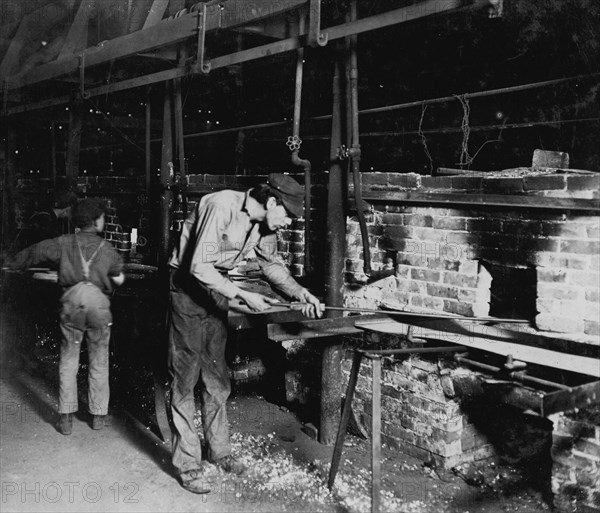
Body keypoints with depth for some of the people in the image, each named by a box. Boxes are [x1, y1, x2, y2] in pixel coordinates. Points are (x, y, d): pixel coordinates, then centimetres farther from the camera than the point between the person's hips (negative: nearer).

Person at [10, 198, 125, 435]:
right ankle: (98, 416, 18)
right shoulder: (107, 249, 5)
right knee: (99, 363, 13)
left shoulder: (64, 243, 7)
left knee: (68, 363, 11)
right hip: (99, 307, 0)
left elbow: (34, 252, 12)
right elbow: (119, 280, 5)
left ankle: (66, 418, 8)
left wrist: (14, 263, 29)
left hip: (71, 306, 0)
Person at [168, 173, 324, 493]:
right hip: (187, 287, -7)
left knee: (217, 377, 13)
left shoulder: (264, 223, -3)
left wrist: (300, 293, -2)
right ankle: (187, 464, 8)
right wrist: (242, 295, -30)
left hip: (216, 289, 8)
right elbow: (199, 267, -30)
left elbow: (270, 263, 11)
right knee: (185, 379, -2)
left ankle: (219, 450, 26)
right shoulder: (221, 207, -28)